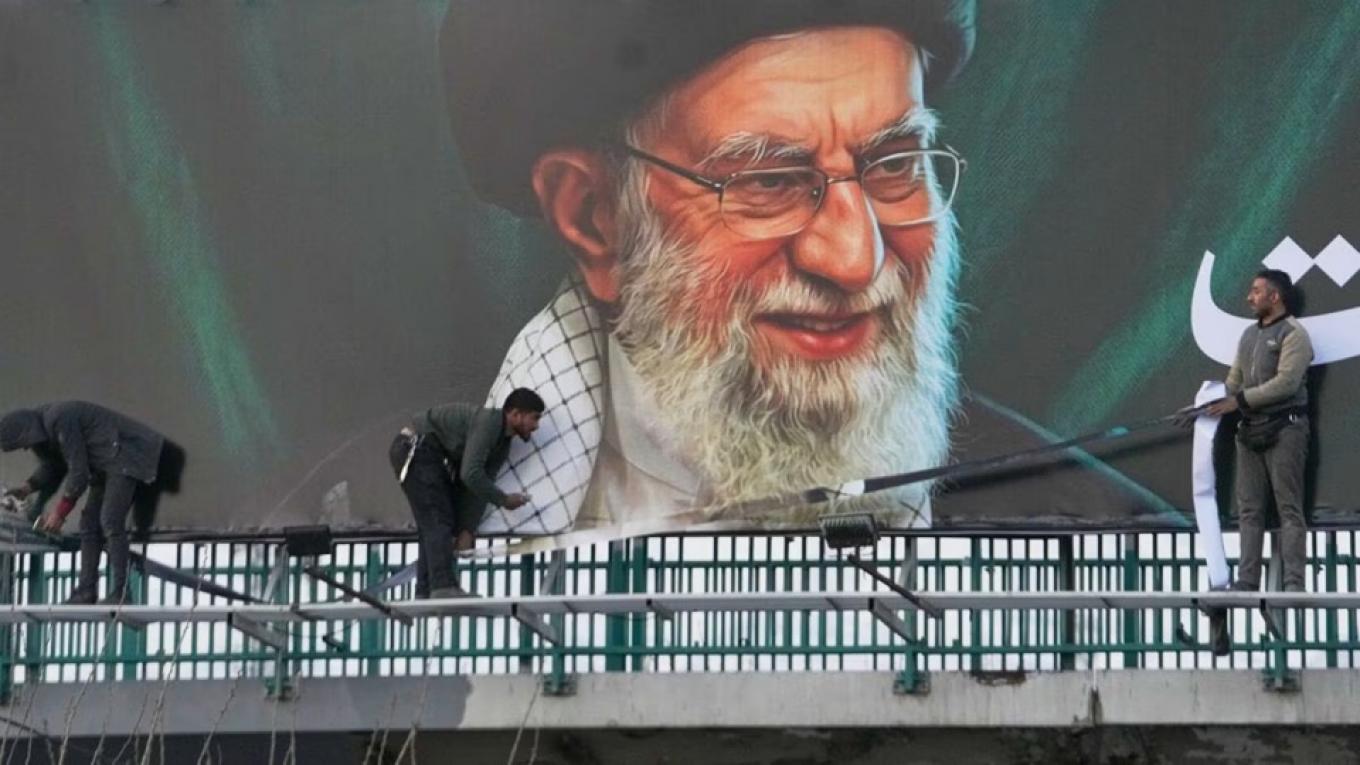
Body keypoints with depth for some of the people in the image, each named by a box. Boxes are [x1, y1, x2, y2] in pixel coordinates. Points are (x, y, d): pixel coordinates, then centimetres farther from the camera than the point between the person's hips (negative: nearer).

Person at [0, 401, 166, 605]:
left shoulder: (59, 421, -27)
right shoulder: (42, 429, 4)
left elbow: (78, 471, -24)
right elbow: (50, 466, 17)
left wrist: (59, 512, -16)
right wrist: (27, 488, -1)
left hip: (123, 457, -10)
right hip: (104, 466, 10)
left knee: (110, 521, -19)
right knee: (89, 523, 5)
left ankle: (119, 592, -21)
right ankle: (86, 591, 4)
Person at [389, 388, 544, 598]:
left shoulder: (502, 445, 9)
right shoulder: (487, 422, -22)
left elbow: (480, 486, 8)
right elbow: (470, 475, -27)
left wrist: (467, 531, 0)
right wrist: (503, 500, -16)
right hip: (416, 448, -11)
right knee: (437, 520, -15)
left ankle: (425, 592, 10)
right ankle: (442, 587, -22)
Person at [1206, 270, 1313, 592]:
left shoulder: (1293, 334, -7)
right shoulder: (1249, 335, 17)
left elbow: (1286, 382, -17)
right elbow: (1234, 380, 19)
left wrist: (1240, 400, -16)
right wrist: (1217, 402, 4)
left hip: (1283, 429, -8)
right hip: (1250, 430, 8)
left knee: (1289, 508, -8)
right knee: (1249, 508, 5)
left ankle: (1294, 583, -10)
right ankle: (1247, 580, 7)